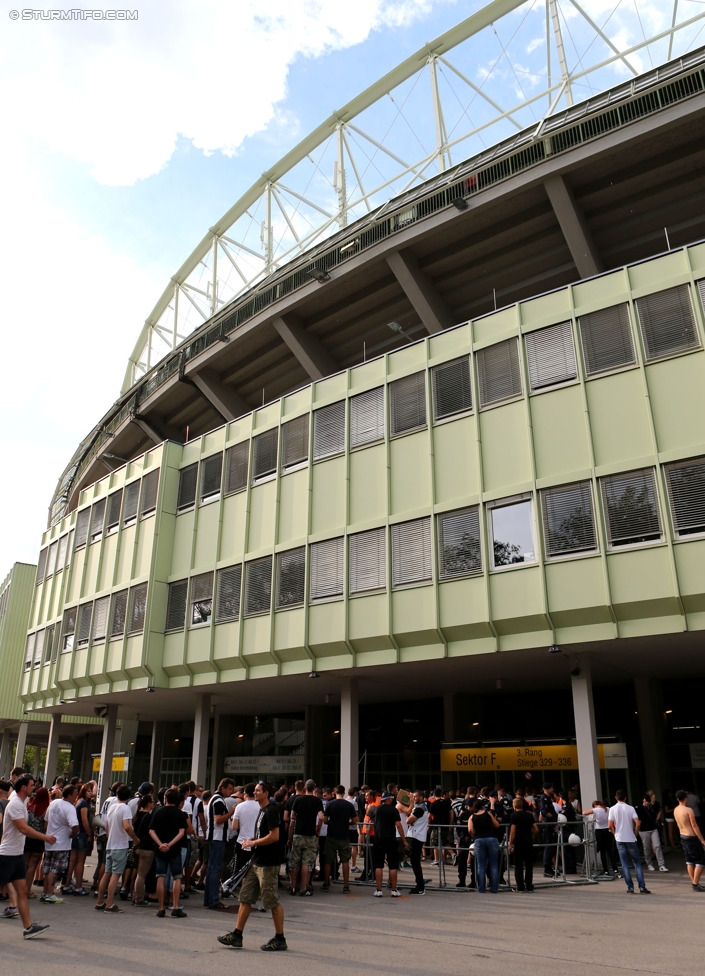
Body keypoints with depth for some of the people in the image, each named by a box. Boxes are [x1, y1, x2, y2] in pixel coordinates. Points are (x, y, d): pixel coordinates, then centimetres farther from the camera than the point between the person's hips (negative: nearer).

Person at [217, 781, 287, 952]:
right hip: (256, 862, 10)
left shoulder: (271, 810, -16)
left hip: (268, 864, -10)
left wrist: (253, 843, -15)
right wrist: (253, 840, 7)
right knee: (245, 897, 11)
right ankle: (237, 936, 19)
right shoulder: (262, 810, 14)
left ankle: (280, 939, 10)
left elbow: (274, 836, -23)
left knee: (273, 902, -1)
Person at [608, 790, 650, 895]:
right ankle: (642, 887, 3)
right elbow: (637, 823, -11)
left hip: (620, 839, 0)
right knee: (637, 863, 8)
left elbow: (610, 825, -7)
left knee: (625, 864, 6)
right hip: (631, 839, 0)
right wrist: (635, 834, 4)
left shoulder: (612, 809, -2)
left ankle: (630, 887, 5)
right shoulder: (630, 808, -3)